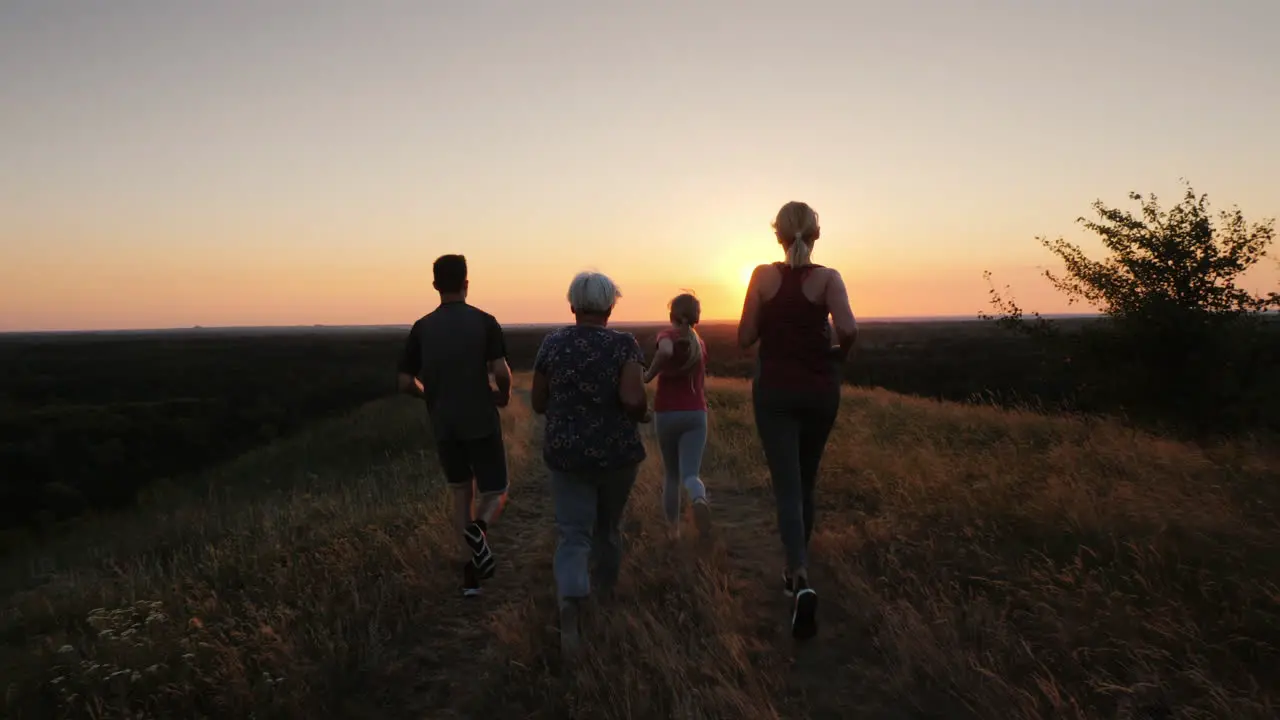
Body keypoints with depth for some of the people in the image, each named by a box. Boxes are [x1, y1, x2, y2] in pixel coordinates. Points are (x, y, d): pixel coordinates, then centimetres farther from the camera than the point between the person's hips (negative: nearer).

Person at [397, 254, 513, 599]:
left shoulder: (422, 328, 1)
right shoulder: (484, 322, -7)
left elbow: (405, 383, 0)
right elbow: (501, 372, -17)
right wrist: (504, 395, 5)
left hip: (444, 426, 3)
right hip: (481, 423, -3)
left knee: (461, 494, 18)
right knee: (495, 495, 10)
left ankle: (470, 575, 14)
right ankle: (478, 529, -24)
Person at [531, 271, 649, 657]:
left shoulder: (553, 343, -2)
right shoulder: (624, 344, -10)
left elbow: (538, 403, 3)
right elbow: (634, 399, -22)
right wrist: (641, 414, 0)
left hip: (566, 454, 0)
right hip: (617, 452, 0)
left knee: (573, 534, 1)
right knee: (607, 526, 21)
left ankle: (571, 603, -23)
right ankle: (606, 593, 39)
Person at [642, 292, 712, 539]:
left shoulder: (667, 335, -3)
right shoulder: (700, 342, 12)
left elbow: (666, 351, -30)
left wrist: (648, 375, -15)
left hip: (666, 414, -2)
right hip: (696, 414, 2)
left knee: (672, 475, 16)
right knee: (689, 474, -8)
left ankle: (674, 530, 21)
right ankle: (699, 500, -42)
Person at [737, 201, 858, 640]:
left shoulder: (763, 276, -3)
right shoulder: (828, 278, -4)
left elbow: (745, 338, -4)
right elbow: (848, 330, -19)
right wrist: (841, 355, 1)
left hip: (774, 392, -1)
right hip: (820, 392, 2)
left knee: (787, 487, -4)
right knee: (806, 484, 18)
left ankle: (802, 581, -23)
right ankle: (795, 573, 30)